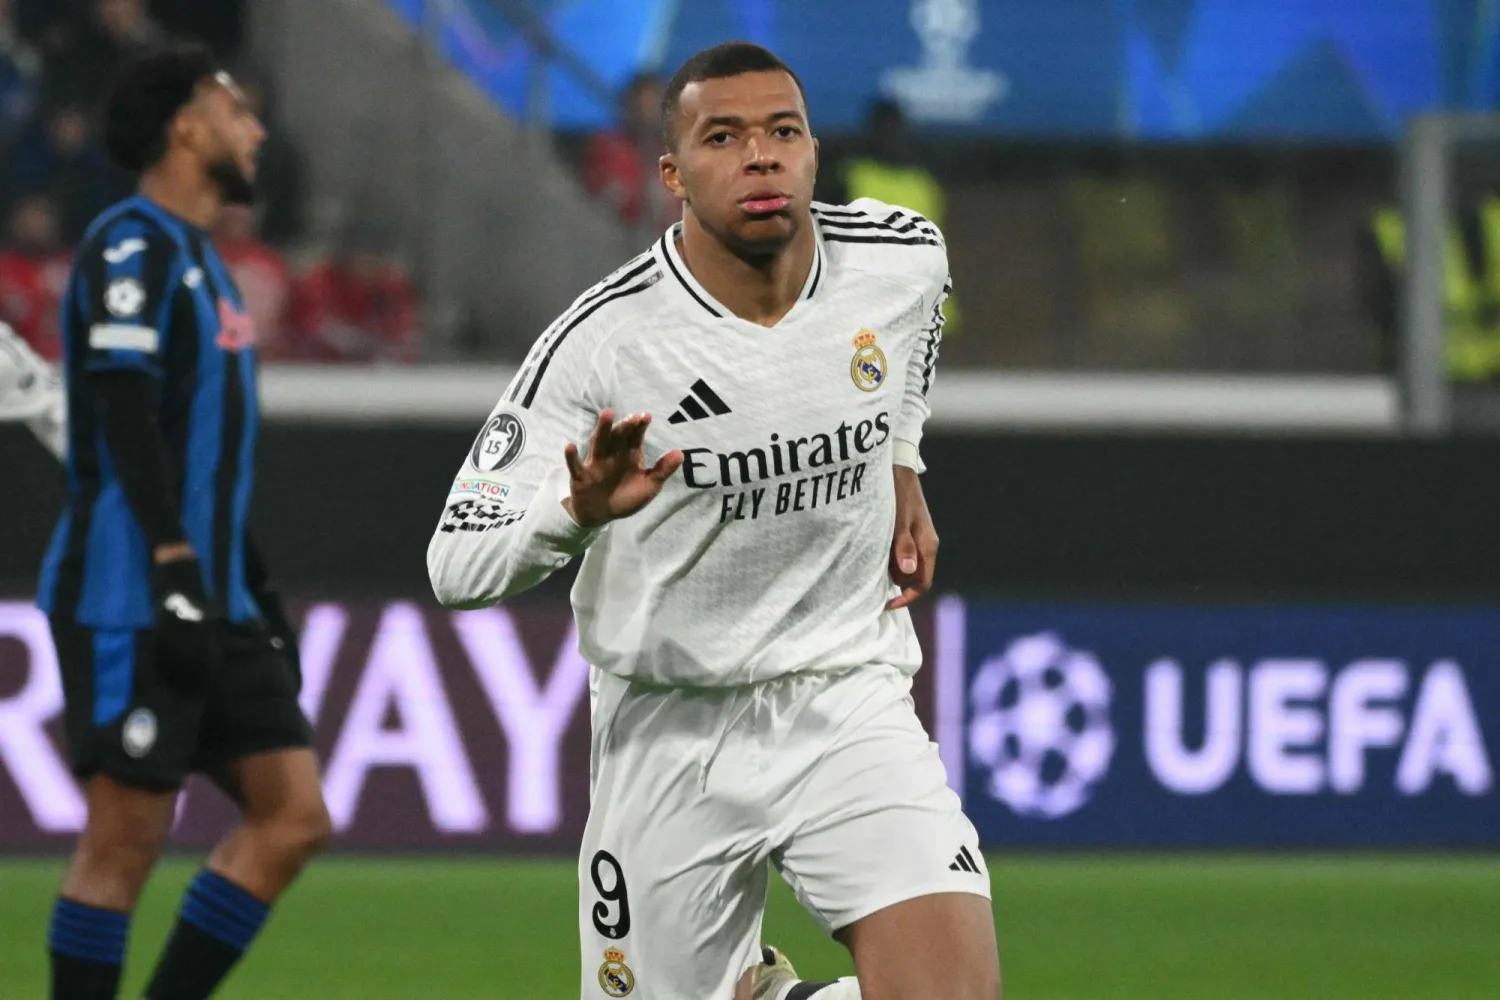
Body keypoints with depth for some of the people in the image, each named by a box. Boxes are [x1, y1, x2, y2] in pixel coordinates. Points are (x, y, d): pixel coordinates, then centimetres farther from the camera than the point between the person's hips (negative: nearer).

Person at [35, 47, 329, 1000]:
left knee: (294, 815, 3)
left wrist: (257, 586, 23)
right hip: (130, 600, -9)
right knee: (125, 838, -7)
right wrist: (175, 570, -25)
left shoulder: (201, 260, 20)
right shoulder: (133, 245, -9)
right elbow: (126, 420, -19)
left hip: (214, 605, 9)